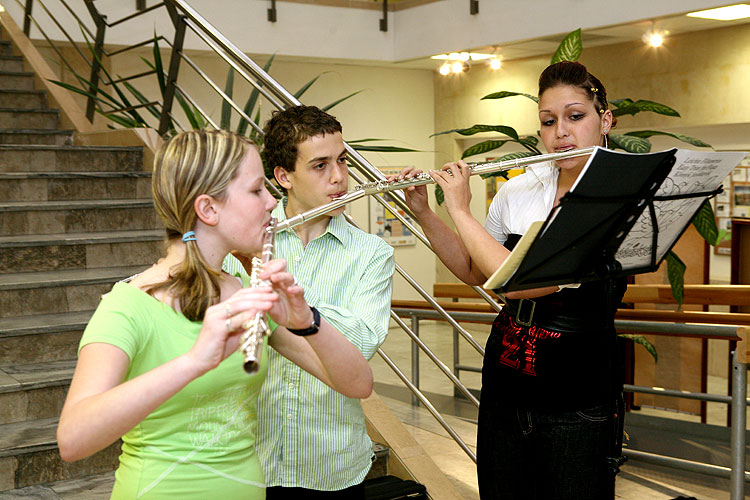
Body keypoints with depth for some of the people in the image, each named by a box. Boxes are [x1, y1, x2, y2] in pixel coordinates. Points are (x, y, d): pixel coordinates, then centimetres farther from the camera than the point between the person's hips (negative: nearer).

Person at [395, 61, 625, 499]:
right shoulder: (518, 190, 3)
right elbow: (474, 272, 15)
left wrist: (460, 210, -14)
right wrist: (423, 213, 4)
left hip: (576, 405, -5)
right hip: (503, 389, 6)